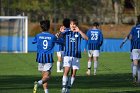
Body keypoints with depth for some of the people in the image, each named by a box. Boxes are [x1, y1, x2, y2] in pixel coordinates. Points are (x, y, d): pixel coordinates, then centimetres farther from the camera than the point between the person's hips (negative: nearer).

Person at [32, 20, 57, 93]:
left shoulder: (38, 36, 0)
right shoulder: (52, 37, -2)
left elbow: (33, 42, 20)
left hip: (40, 57, 2)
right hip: (49, 58, -2)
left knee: (44, 75, 14)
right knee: (47, 76, -6)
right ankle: (38, 83, -36)